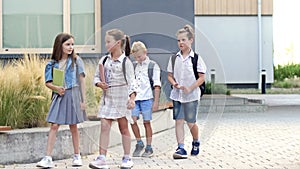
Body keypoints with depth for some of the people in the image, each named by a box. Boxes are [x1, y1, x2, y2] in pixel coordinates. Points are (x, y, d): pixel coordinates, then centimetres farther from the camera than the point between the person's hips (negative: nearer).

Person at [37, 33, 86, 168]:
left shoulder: (76, 60, 1)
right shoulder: (52, 64, 4)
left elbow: (82, 80, 2)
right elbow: (48, 82, 6)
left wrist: (83, 100, -1)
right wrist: (56, 88, -15)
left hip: (73, 94, -1)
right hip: (59, 96, 1)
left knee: (73, 126, 7)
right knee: (54, 126, -5)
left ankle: (77, 156, 21)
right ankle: (48, 158, -6)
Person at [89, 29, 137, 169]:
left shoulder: (126, 62, -8)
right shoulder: (103, 60, 6)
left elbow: (131, 82, -11)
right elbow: (96, 77, 13)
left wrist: (132, 98, -23)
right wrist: (99, 83, -9)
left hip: (122, 98, -4)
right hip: (107, 98, 4)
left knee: (123, 128, 7)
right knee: (104, 127, -4)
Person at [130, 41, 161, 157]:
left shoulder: (153, 66, 1)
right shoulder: (134, 66, 16)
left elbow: (157, 85, -2)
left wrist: (156, 101, -7)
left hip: (147, 98, -4)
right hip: (135, 98, 4)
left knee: (146, 122, 0)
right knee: (132, 120, -7)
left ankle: (149, 148, 9)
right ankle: (139, 143, 11)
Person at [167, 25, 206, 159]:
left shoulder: (196, 58, -5)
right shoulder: (174, 58, 5)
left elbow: (202, 77, -5)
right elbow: (170, 75, 11)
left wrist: (190, 88, -16)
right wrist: (174, 84, -10)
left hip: (191, 96, -3)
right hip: (177, 95, 3)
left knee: (191, 122, 2)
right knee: (178, 121, -2)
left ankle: (196, 142, 31)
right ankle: (181, 148, 0)